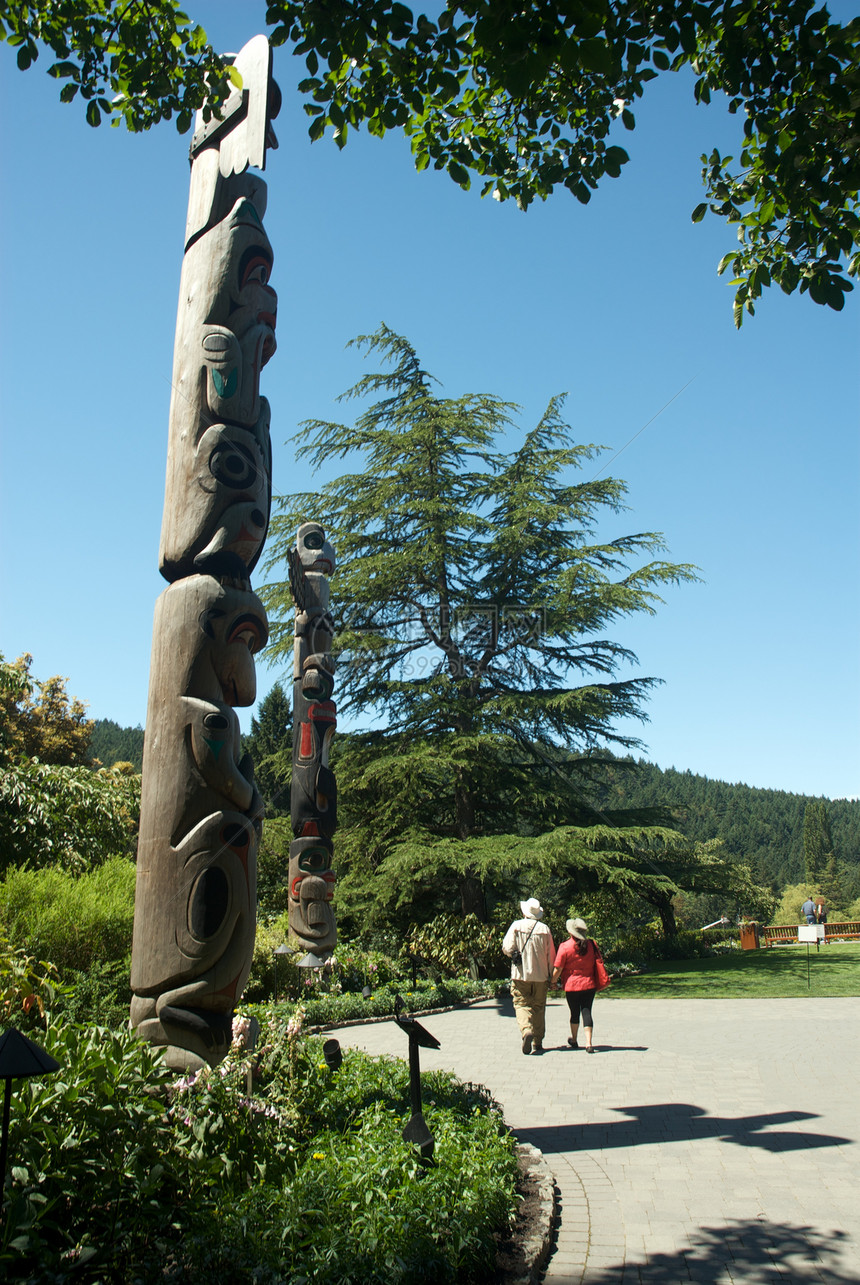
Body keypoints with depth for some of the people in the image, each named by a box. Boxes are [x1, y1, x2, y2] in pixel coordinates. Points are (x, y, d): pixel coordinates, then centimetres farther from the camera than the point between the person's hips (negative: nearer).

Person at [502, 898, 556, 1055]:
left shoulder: (516, 926, -5)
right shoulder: (545, 929, 0)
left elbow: (507, 948, -8)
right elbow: (551, 956, 4)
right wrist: (551, 977, 15)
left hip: (521, 974, -2)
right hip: (540, 975, 2)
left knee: (521, 1005, 3)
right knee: (539, 1007, 11)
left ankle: (527, 1030, -24)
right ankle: (537, 1043, 14)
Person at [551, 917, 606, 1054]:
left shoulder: (565, 947, -12)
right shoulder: (592, 944, 0)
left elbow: (558, 968, -10)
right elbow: (599, 962, 10)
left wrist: (553, 982, 7)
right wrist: (597, 981, 24)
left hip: (572, 985, -2)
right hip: (590, 984, 2)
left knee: (575, 1013, 13)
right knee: (586, 1012, 3)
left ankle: (574, 1040, 30)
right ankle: (589, 1043, -8)